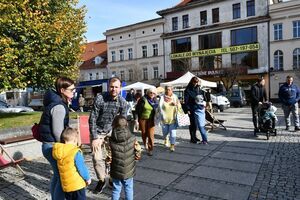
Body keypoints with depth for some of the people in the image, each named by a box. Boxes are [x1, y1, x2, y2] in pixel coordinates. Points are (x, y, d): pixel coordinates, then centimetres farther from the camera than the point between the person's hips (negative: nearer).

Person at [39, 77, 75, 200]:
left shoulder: (56, 102, 9)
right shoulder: (59, 107, -22)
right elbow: (57, 132, -21)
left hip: (50, 145, 10)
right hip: (54, 146, -10)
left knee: (57, 175, 22)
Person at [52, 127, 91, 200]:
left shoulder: (59, 152, 2)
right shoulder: (76, 153, -20)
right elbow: (82, 168, -16)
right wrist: (88, 178, -2)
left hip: (65, 186, 7)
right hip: (77, 185, -7)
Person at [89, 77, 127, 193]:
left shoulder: (122, 102, -10)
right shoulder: (99, 98, -20)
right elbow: (92, 119, -16)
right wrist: (94, 138, -17)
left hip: (111, 131, 2)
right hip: (98, 132, -2)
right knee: (97, 158, -4)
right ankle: (101, 180, 21)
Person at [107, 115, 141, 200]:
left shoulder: (111, 141, -16)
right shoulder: (132, 139, -14)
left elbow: (109, 158, -13)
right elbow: (138, 154, -9)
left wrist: (110, 160, 8)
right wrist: (135, 158, 12)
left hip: (116, 171, 0)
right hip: (129, 171, 0)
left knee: (116, 190, 17)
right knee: (128, 189, 19)